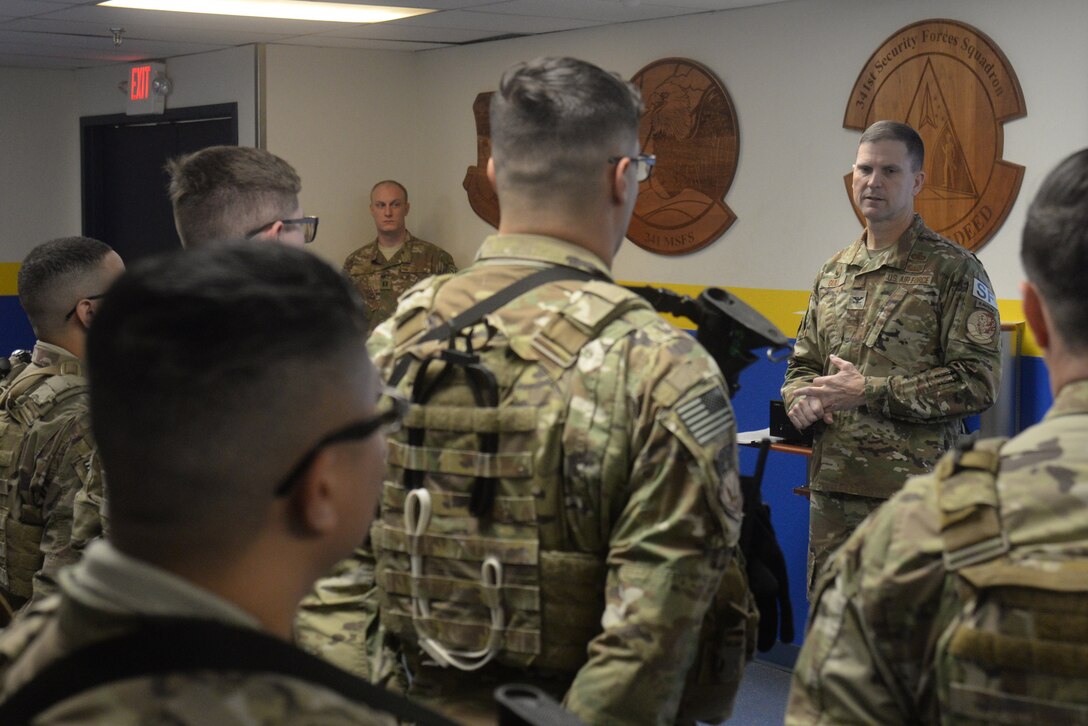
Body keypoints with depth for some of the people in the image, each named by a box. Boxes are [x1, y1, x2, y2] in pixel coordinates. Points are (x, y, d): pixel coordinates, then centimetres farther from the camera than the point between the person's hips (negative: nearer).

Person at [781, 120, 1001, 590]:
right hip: (830, 487, 6)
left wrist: (870, 390, -15)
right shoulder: (833, 273, 15)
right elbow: (803, 364, 24)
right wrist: (801, 398, -1)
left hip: (912, 494, -6)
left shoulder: (953, 270, -4)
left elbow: (978, 381, -12)